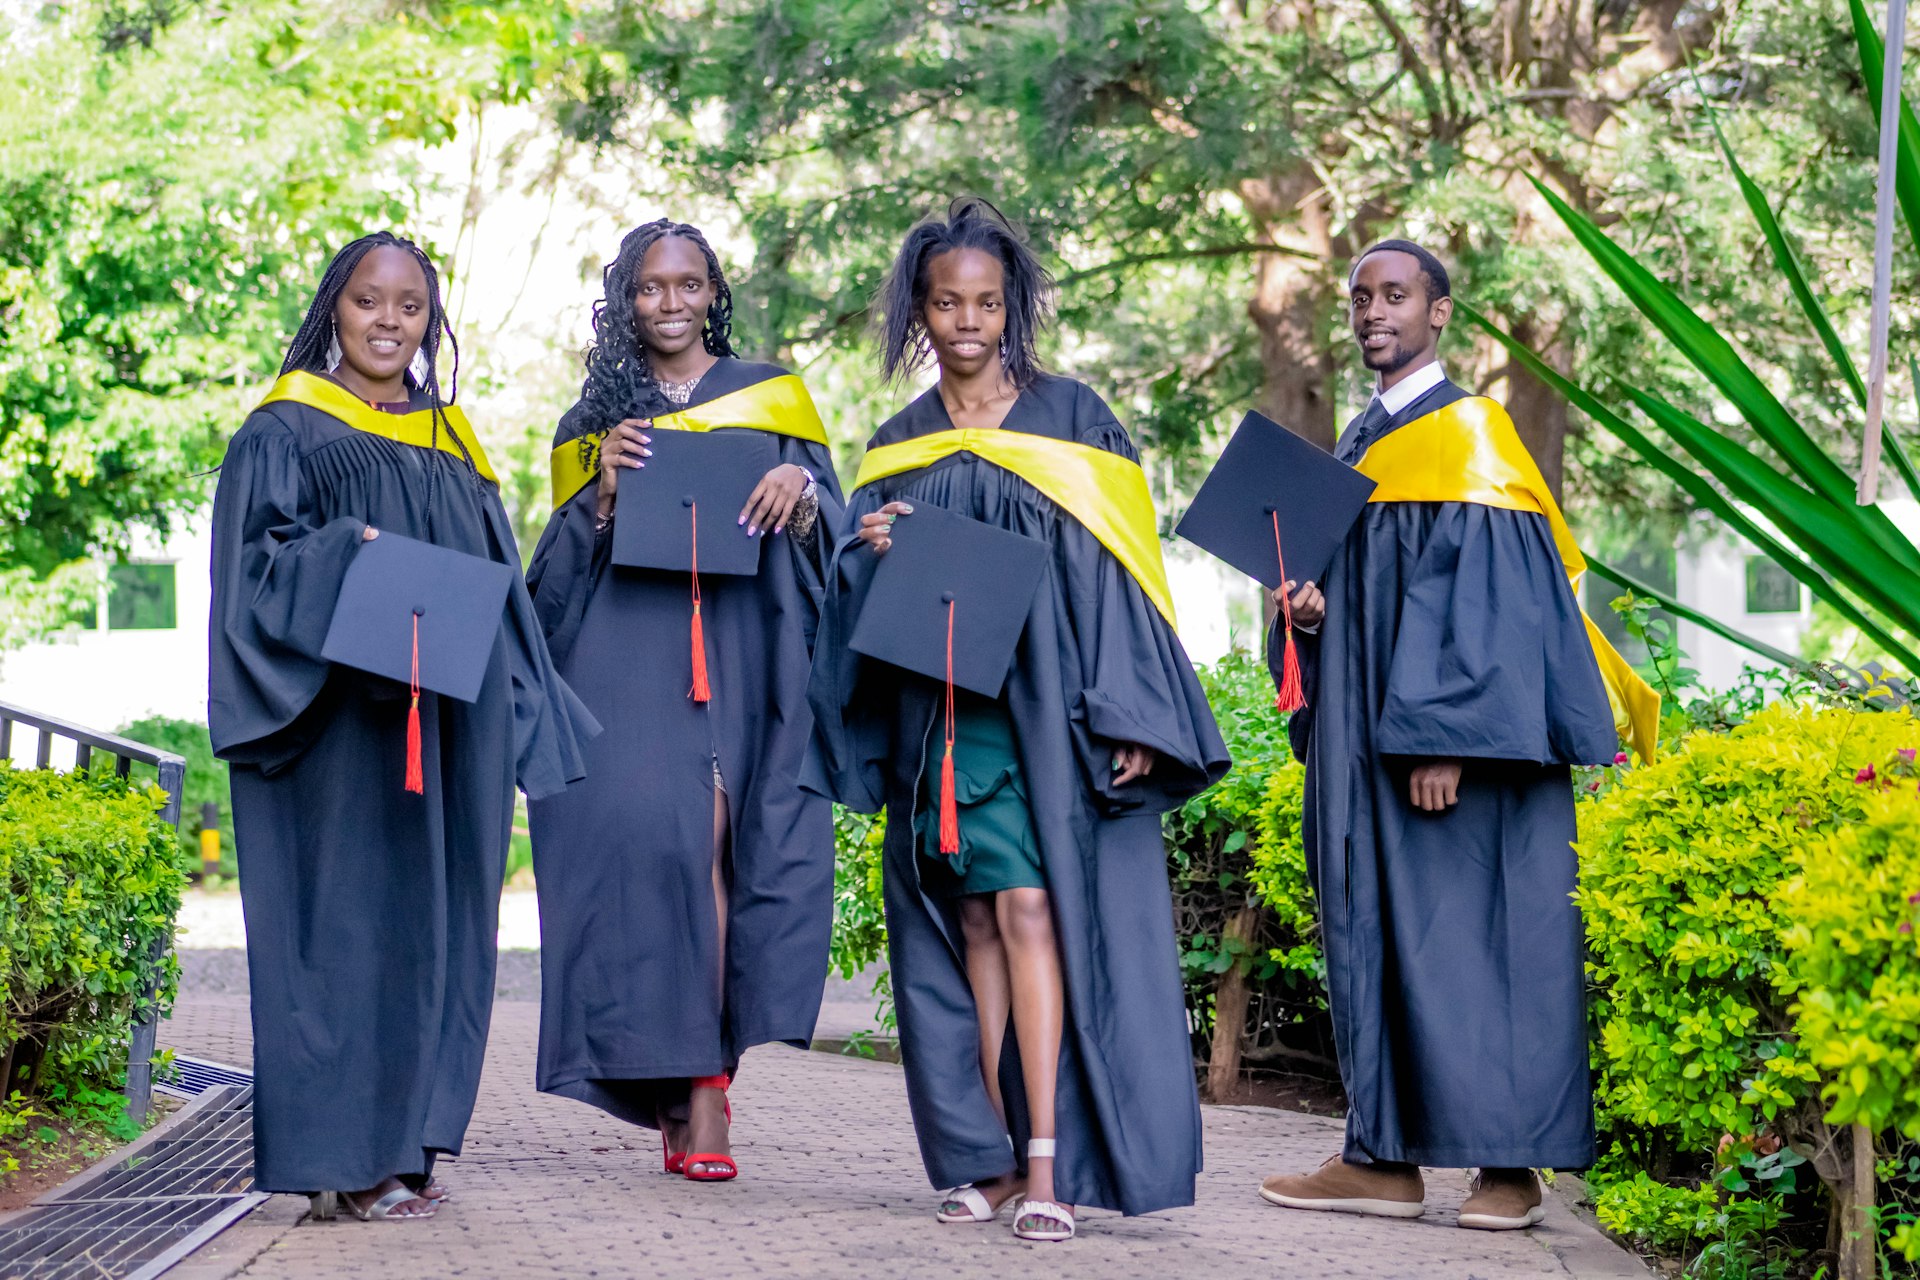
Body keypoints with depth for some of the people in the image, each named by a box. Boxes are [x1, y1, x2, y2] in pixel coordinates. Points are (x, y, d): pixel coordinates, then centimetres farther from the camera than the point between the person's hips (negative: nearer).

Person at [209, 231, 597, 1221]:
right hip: (337, 725, -5)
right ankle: (342, 1157, -6)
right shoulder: (285, 432, 3)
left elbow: (500, 584, 19)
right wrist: (348, 556, -23)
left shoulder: (453, 446, 19)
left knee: (434, 919, 4)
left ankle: (402, 1142, 9)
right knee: (348, 912, -8)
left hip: (448, 726, 6)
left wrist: (512, 719, 10)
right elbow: (254, 561, -6)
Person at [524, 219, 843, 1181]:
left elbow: (830, 529, 9)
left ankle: (697, 1078, -12)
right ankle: (695, 1084, -13)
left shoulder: (771, 398, 14)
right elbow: (562, 567, 13)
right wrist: (604, 492, -5)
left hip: (735, 653, -1)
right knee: (642, 828, -15)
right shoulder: (596, 420, 17)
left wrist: (801, 490, -13)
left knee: (700, 837, -14)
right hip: (626, 658, 1)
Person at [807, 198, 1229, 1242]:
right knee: (973, 923, 3)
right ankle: (991, 1156, 7)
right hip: (937, 711, 4)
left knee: (1031, 908, -14)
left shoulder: (1069, 419, 3)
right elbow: (857, 593, 13)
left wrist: (1128, 718, -10)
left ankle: (1048, 1164, -17)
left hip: (1044, 703, -4)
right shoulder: (899, 448, 13)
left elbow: (1118, 572, -1)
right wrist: (871, 553, -11)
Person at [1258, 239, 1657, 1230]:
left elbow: (1486, 597, -16)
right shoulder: (1361, 448, 18)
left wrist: (1444, 739, -23)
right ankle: (1384, 1157, 6)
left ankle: (1509, 1165, -4)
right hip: (1361, 747, 8)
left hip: (1455, 746, -8)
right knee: (1373, 935, 5)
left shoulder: (1470, 437, -7)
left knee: (1468, 935, -8)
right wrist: (1310, 610, 0)